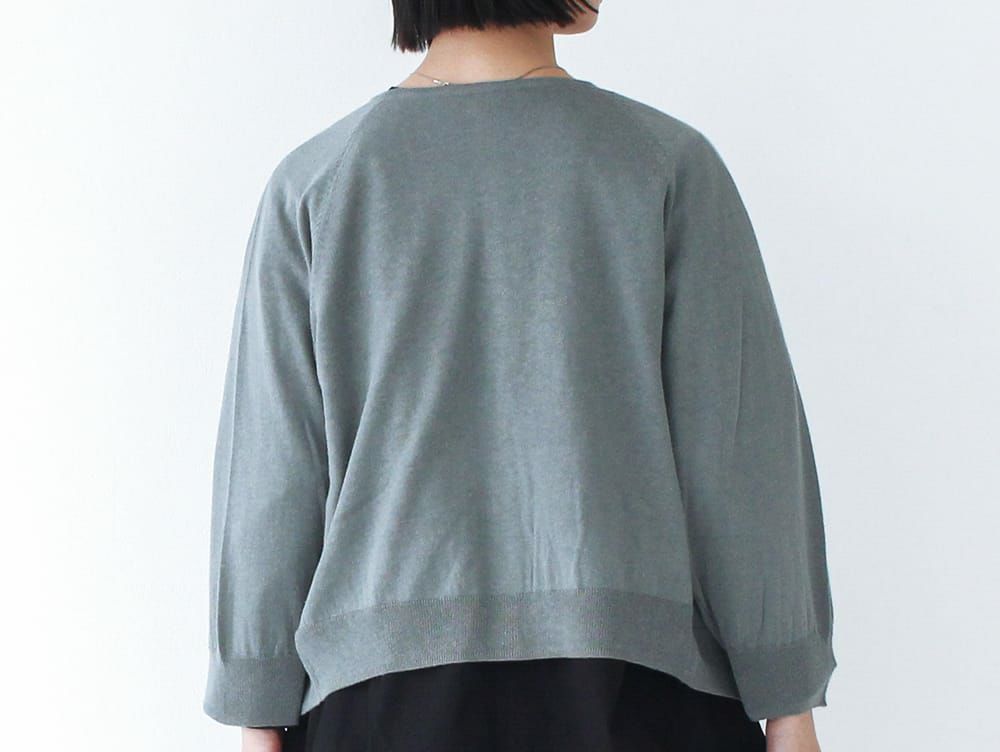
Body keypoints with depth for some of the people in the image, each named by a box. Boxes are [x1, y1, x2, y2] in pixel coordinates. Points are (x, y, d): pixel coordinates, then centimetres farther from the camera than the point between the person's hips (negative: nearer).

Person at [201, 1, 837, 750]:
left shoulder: (314, 181, 4)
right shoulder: (668, 162, 0)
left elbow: (270, 470, 2)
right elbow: (740, 449, -2)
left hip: (388, 683, 2)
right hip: (634, 680, -1)